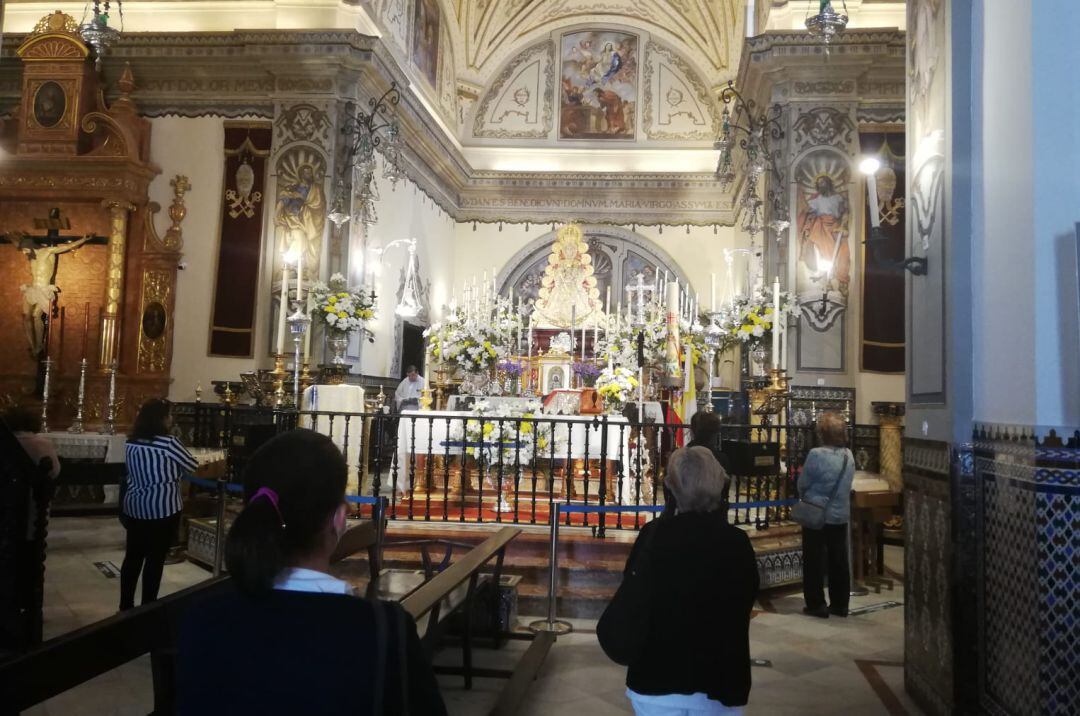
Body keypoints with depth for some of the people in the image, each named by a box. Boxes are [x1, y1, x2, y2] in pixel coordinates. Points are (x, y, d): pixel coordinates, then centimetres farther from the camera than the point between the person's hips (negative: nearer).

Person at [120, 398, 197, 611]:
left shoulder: (131, 442, 4)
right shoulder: (168, 443, -16)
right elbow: (192, 466, -4)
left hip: (134, 507, 7)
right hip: (162, 510, -6)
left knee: (133, 557, 13)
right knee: (155, 560, 3)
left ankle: (125, 606, 21)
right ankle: (147, 608, 11)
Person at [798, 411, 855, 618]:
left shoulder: (816, 454, -19)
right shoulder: (849, 455, 0)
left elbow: (802, 484, -10)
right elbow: (846, 484, 9)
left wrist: (805, 497, 11)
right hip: (840, 515, 6)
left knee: (814, 562, 5)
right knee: (839, 561, 13)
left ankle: (817, 605, 10)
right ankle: (840, 604, 20)